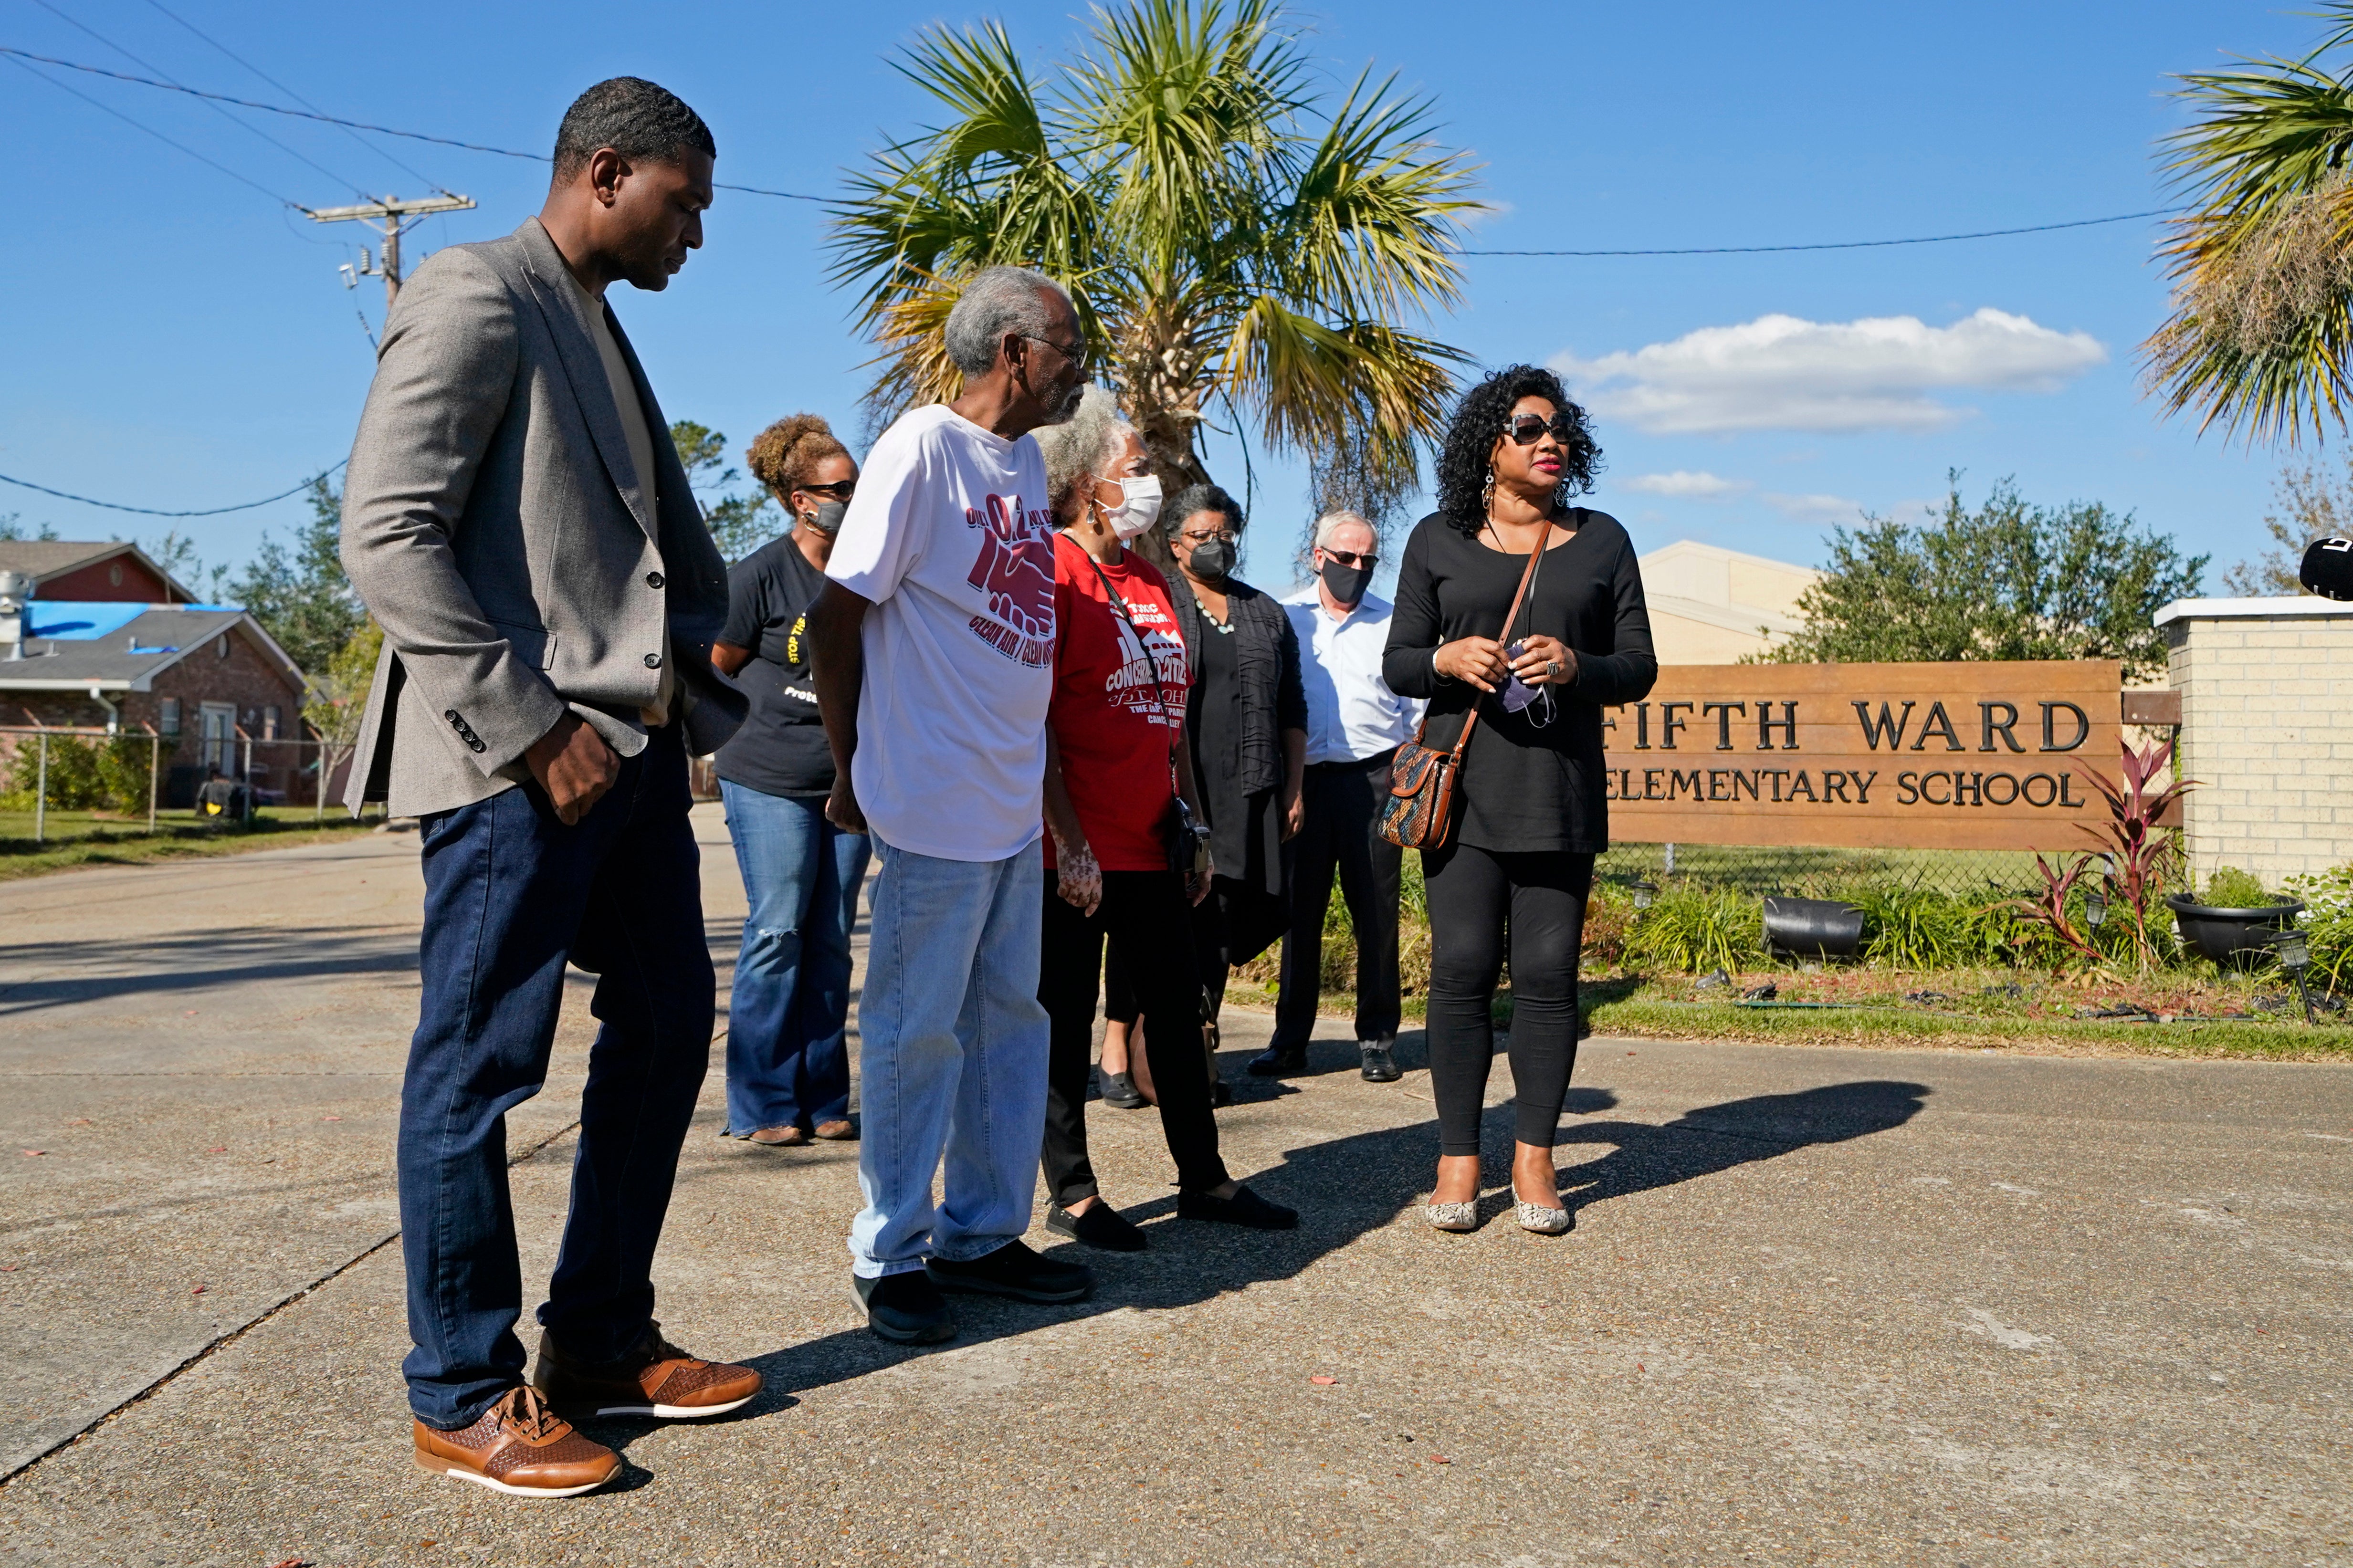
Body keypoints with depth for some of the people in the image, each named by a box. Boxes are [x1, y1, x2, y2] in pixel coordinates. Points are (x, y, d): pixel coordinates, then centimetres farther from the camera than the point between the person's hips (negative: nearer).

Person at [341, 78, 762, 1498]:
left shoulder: (603, 335, 22)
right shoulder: (477, 297, -6)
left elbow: (674, 541, 25)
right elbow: (388, 536, -16)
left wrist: (701, 689, 13)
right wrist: (530, 729, -18)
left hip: (636, 749, 10)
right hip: (521, 764, -10)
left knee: (667, 1031, 13)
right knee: (480, 1068, -1)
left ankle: (604, 1344, 26)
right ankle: (466, 1395, 13)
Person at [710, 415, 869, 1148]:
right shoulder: (761, 574, -8)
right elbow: (716, 671, 1)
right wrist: (757, 730, 6)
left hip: (848, 781, 5)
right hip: (769, 782, -5)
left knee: (831, 942, 7)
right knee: (777, 935, -5)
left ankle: (823, 1100, 15)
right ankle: (763, 1106, 5)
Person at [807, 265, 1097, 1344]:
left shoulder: (1026, 457, 12)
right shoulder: (923, 447, -12)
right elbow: (836, 617, -12)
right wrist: (854, 772, -5)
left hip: (1016, 804, 8)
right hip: (936, 804, -8)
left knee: (1008, 1021, 14)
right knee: (915, 1032, 1)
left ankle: (983, 1234, 26)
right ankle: (892, 1255, 15)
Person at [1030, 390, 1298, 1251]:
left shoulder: (1150, 583, 15)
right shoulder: (1055, 573, -10)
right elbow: (1032, 721, -15)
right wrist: (1068, 842, -19)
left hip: (1149, 846, 8)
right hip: (1079, 850, -8)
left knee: (1177, 1006, 12)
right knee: (1067, 1017, 3)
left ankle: (1202, 1177, 23)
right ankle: (1071, 1193, 14)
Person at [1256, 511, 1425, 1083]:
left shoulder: (1393, 623, 11)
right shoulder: (1284, 618, 10)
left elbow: (1419, 708, 13)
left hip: (1372, 778, 0)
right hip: (1302, 778, 0)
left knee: (1376, 911, 0)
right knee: (1299, 909, 3)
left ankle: (1377, 1038, 10)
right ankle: (1290, 1038, 11)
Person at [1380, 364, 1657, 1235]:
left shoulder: (1602, 541, 12)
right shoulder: (1439, 541, 9)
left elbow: (1639, 665, 9)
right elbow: (1397, 662, 9)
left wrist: (1577, 667, -12)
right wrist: (1447, 659, -13)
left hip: (1562, 792, 1)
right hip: (1465, 782, -1)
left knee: (1548, 973, -1)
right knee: (1462, 968, -4)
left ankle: (1534, 1158, 10)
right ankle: (1457, 1160, 5)